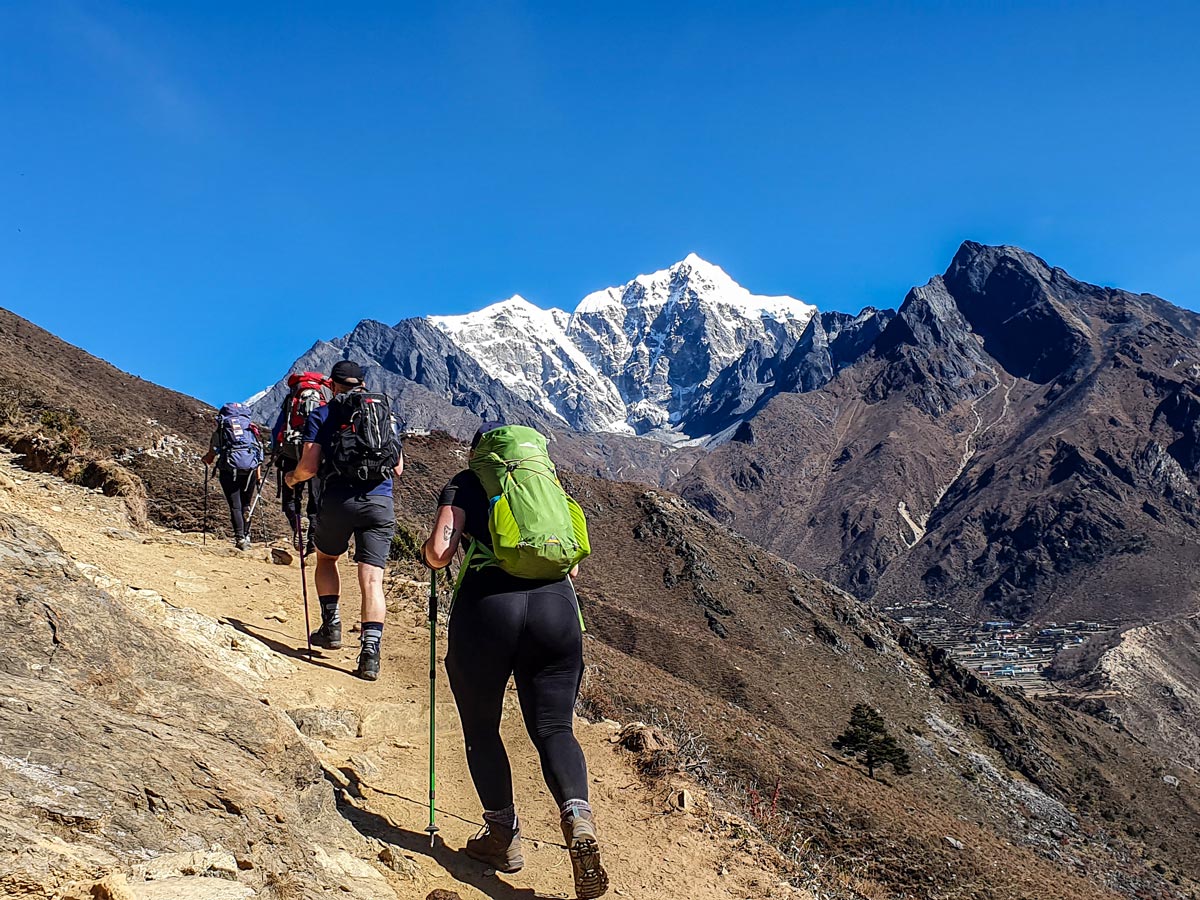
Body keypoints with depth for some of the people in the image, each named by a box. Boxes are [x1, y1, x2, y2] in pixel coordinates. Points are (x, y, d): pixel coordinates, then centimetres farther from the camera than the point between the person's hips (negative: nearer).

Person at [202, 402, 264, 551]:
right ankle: (246, 536, 16)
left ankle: (240, 538, -8)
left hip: (229, 469, -2)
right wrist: (259, 477, 16)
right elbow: (259, 454, 13)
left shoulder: (221, 428, 14)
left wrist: (205, 459, 35)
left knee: (235, 506, 1)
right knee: (245, 505, 16)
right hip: (250, 469, 2)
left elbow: (212, 453, 14)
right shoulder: (252, 428, 20)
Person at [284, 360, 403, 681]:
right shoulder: (385, 411, 18)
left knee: (326, 558, 26)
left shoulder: (321, 414, 8)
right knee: (372, 579, -1)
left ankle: (331, 626, 23)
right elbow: (398, 469, 18)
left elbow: (309, 466, -1)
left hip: (338, 499, -1)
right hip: (380, 501, 2)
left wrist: (292, 478, 20)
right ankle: (371, 651, -13)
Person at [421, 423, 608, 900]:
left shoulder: (467, 482, 13)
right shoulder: (549, 483, 25)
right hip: (557, 606, 3)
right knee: (553, 727, 7)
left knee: (481, 727, 16)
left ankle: (503, 836, 20)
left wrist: (427, 552, 23)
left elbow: (440, 551, 0)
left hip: (488, 605, -3)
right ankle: (579, 821, -16)